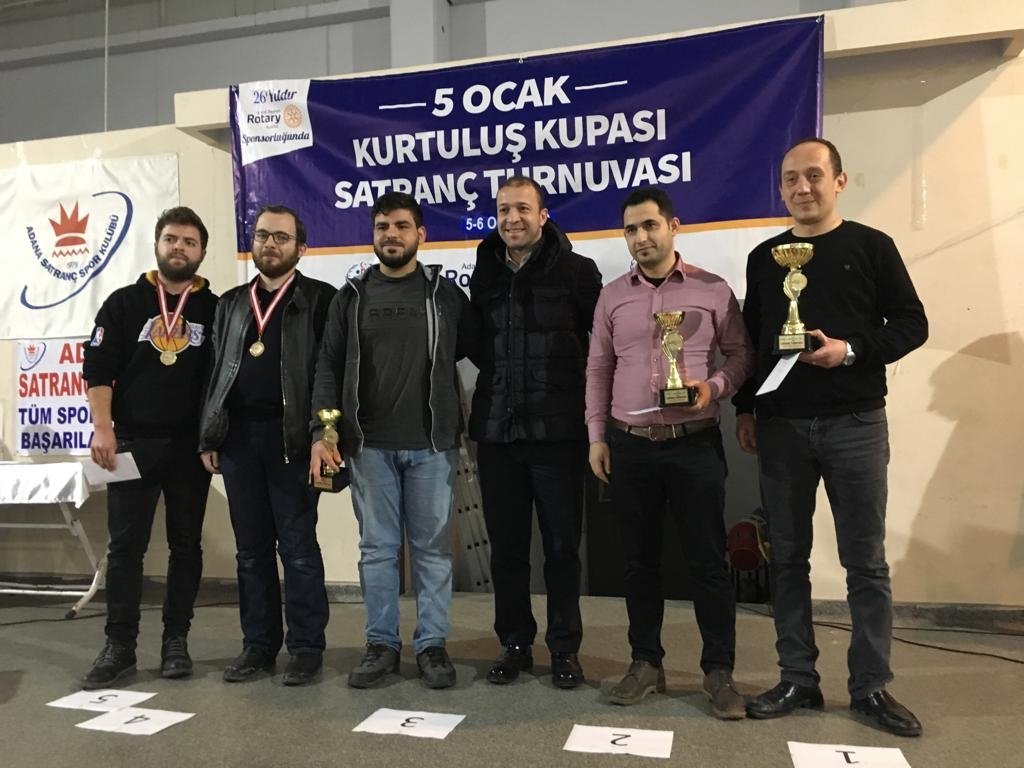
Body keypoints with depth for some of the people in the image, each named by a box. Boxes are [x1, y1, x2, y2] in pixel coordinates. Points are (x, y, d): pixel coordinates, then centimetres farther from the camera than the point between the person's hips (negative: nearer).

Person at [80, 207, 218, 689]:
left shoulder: (215, 309, 6)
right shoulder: (124, 303, 6)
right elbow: (98, 370, 2)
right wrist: (102, 428, -9)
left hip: (192, 446, 1)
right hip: (133, 442, 0)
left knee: (186, 546, 7)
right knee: (125, 546, 2)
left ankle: (175, 641, 18)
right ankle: (119, 647, 12)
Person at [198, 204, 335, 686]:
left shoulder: (320, 299, 2)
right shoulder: (231, 302, 17)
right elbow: (216, 372, 15)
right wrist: (209, 438, 8)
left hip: (291, 436, -5)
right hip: (238, 435, 5)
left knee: (297, 546, 0)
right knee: (251, 548, 10)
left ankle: (306, 647, 11)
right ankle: (258, 643, 21)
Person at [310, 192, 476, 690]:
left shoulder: (446, 294, 5)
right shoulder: (351, 297, 8)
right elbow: (329, 366, 4)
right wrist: (321, 431, -4)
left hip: (431, 444, -1)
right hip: (368, 444, 1)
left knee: (432, 547, 6)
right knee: (377, 548, 8)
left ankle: (432, 645, 17)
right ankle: (381, 644, 20)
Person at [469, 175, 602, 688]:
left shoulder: (576, 271, -1)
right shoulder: (484, 276, 11)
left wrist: (588, 398, 1)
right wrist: (500, 383, 10)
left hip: (557, 430, -3)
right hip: (496, 430, 4)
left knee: (561, 545, 6)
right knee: (506, 546, 10)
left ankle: (564, 649, 22)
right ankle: (515, 644, 26)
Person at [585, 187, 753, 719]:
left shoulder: (713, 290, 1)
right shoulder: (612, 296, 8)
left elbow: (741, 354, 5)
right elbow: (598, 369, 10)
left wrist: (714, 386, -15)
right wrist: (597, 437, 5)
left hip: (695, 443, -2)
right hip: (629, 444, 3)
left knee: (707, 559, 2)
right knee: (638, 559, 10)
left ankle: (719, 671, 17)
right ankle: (646, 663, 24)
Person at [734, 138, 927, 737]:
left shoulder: (871, 246, 3)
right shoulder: (765, 257, 11)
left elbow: (912, 323, 1)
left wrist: (852, 349, -16)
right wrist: (746, 408, 8)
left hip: (855, 423, -2)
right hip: (782, 424, 3)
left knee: (866, 560, 4)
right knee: (788, 557, 6)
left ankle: (872, 687, 18)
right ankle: (799, 681, 18)